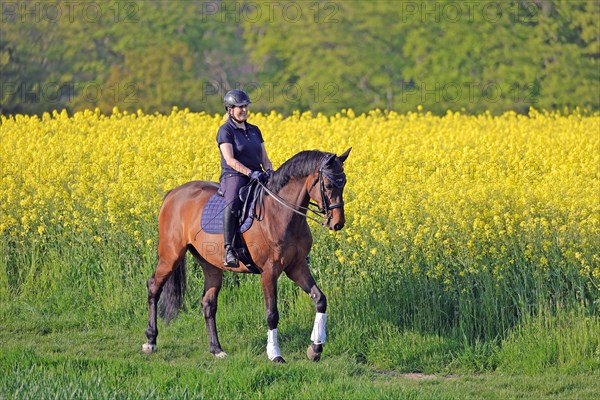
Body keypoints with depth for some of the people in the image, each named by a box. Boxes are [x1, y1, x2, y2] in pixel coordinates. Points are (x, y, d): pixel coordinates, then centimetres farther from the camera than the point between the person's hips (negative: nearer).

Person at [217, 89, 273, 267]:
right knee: (232, 203, -39)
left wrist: (269, 170, -6)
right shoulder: (226, 131, -2)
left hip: (257, 178, 7)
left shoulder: (254, 130, 19)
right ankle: (229, 250, -40)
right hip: (234, 178, -7)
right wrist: (250, 173, -26)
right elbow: (230, 160, -14)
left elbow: (264, 157, 17)